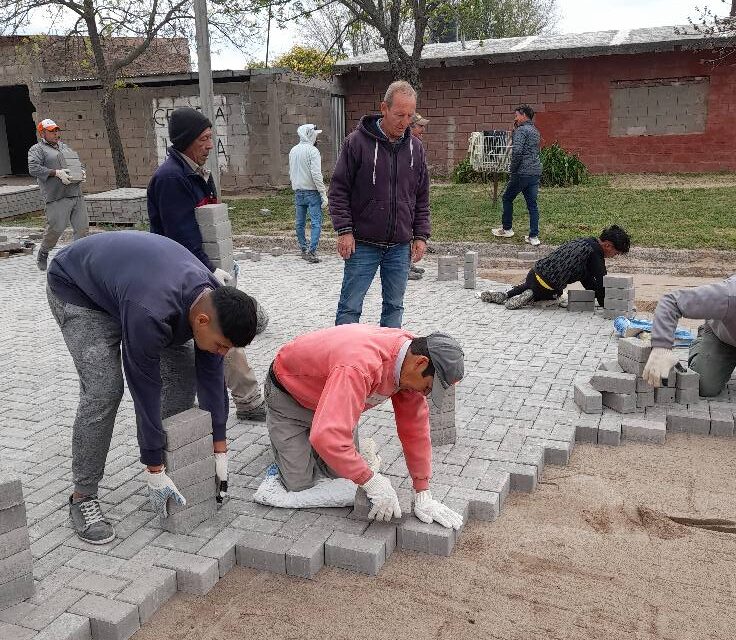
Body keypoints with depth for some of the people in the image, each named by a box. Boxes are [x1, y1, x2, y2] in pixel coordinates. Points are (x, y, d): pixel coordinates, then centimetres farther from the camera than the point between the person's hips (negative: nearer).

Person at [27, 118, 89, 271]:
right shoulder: (37, 149, 5)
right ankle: (43, 253, 16)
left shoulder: (66, 147, 26)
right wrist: (56, 173, -19)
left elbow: (79, 165, 32)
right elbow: (34, 169, -9)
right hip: (57, 197, -6)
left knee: (83, 227, 2)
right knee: (56, 228, -7)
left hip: (77, 195, 6)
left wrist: (81, 173, 9)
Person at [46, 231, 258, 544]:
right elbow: (145, 390, -33)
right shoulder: (149, 313, -43)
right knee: (103, 390, -20)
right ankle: (83, 497, -4)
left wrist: (220, 448, -6)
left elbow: (212, 376, -11)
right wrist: (154, 471, -24)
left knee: (183, 369, -5)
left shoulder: (214, 301, -21)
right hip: (76, 286, -7)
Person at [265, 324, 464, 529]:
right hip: (288, 395, -6)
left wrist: (423, 496, -13)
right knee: (299, 484, -4)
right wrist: (373, 482, -40)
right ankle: (276, 430, 22)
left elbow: (415, 426, -13)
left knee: (341, 473, 1)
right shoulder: (360, 366, -45)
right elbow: (327, 436, -50)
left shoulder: (409, 353, -19)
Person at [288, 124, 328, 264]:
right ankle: (311, 251, -15)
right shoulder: (312, 151, -13)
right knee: (316, 222, -6)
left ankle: (303, 249, 20)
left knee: (300, 223, 12)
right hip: (311, 192, -7)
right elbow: (316, 175, -19)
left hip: (298, 191, 7)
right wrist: (324, 195, -16)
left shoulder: (293, 151, 10)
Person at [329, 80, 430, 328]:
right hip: (362, 244, -4)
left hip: (400, 247, 4)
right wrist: (344, 230, -12)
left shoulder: (415, 148, 8)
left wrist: (420, 235, 7)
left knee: (395, 306, 12)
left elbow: (422, 198, 14)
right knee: (350, 307, -1)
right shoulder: (358, 142, -6)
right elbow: (339, 190, -5)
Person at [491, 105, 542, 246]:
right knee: (532, 204, 7)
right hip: (536, 172, 8)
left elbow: (517, 151, -23)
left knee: (507, 198, 11)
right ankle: (534, 236, 4)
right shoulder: (535, 131, 18)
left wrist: (512, 169, -12)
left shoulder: (521, 130, -10)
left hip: (522, 172, -8)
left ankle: (507, 229, 20)